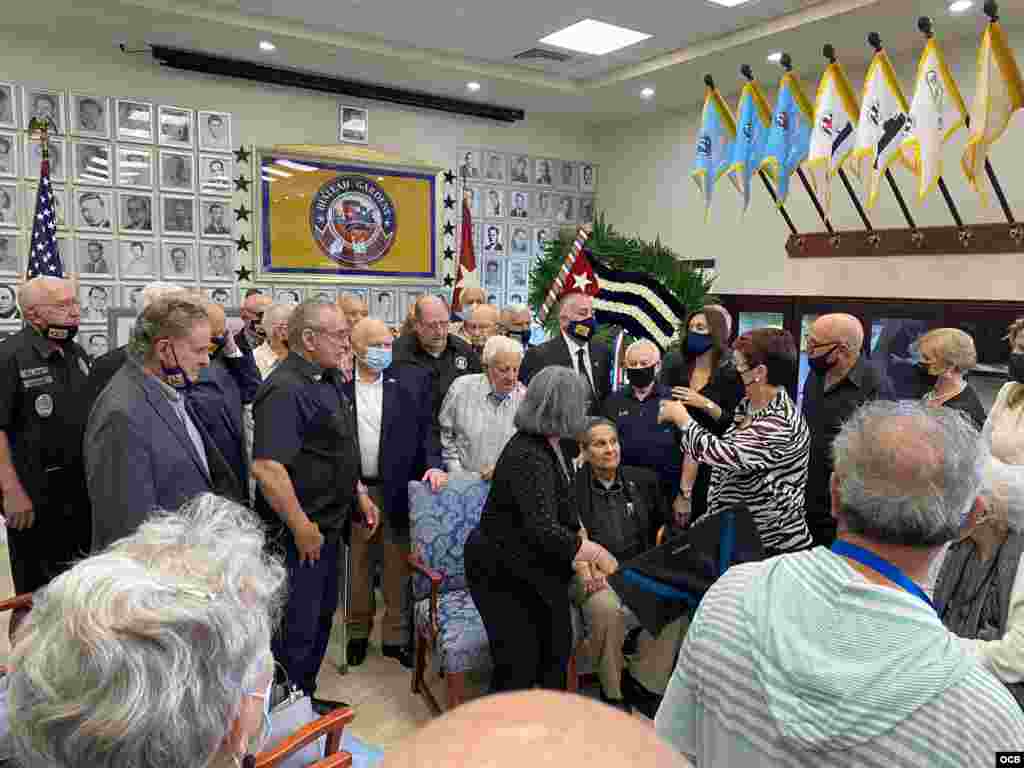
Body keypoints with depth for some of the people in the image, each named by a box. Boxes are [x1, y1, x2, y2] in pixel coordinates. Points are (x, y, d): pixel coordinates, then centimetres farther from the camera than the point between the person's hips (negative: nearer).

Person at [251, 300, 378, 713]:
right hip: (299, 534, -10)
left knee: (321, 617, 22)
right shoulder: (285, 389, -22)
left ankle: (306, 698, 39)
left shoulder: (327, 381, 9)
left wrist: (359, 493, 17)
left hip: (329, 526, 10)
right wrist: (302, 528, -24)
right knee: (297, 628, 4)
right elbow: (266, 467, -29)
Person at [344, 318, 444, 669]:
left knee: (397, 566, 9)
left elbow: (426, 427, 2)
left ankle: (395, 635, 24)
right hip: (353, 489, 0)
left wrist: (434, 464, -13)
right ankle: (358, 631, 32)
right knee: (357, 564, 14)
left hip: (397, 488, 0)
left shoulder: (410, 381, 1)